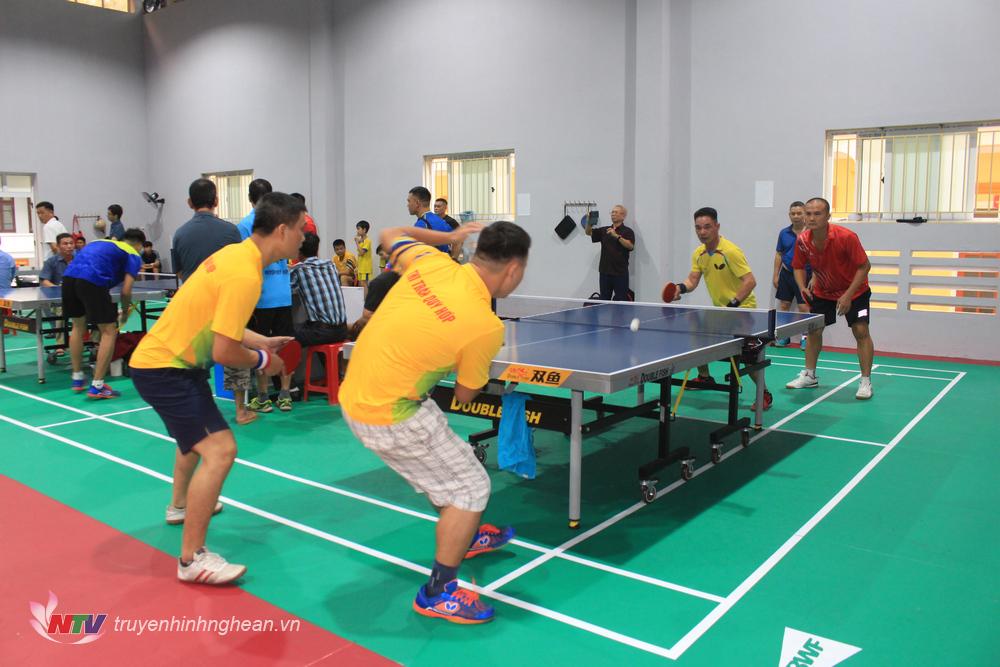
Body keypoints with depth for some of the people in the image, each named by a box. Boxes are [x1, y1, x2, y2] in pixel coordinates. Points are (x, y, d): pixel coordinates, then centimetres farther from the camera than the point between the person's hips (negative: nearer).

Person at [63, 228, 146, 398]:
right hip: (92, 280, -7)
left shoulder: (101, 242, 33)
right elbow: (126, 291, 2)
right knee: (109, 332, 4)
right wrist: (125, 312, 20)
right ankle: (97, 387, 1)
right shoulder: (133, 255, 13)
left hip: (69, 275, 7)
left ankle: (77, 379, 32)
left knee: (78, 327, 25)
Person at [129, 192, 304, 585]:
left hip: (166, 359, 11)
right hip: (163, 368, -11)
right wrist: (261, 361, -10)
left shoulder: (238, 254, 3)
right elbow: (224, 352, -29)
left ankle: (180, 505, 57)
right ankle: (192, 560, -9)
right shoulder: (246, 275, -27)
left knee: (198, 433, 32)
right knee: (219, 450, -19)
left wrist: (263, 342, 9)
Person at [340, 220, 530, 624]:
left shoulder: (431, 262, -8)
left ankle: (462, 537, 51)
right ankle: (438, 593, 16)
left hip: (354, 398, 8)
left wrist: (448, 236, 21)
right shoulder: (486, 326, -22)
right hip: (390, 419, -8)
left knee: (445, 467, 29)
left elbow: (390, 236, 15)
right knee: (471, 487, 5)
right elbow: (465, 396, -6)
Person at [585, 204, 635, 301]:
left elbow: (630, 246, -15)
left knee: (621, 301, -3)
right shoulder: (604, 230, 15)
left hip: (620, 273, -5)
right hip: (605, 272, 5)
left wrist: (617, 236, -24)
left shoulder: (628, 231, -1)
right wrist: (588, 221, -11)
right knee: (604, 300, 8)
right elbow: (588, 232, 9)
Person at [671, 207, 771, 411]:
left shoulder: (730, 251, -23)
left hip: (742, 308, -8)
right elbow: (692, 280, 2)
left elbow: (750, 281, -25)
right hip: (719, 309, 8)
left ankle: (765, 394, -1)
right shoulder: (699, 254, 1)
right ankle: (704, 377, 33)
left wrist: (732, 305, -31)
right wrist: (680, 287, -21)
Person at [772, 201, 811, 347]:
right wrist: (775, 275, 8)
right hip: (786, 273, 4)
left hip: (805, 275, -4)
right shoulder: (784, 233, 4)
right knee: (783, 305, 7)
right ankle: (784, 335, 18)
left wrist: (814, 277, -13)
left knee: (804, 307, -3)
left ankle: (805, 337, 8)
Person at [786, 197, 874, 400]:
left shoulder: (846, 237, -30)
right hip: (822, 292, 4)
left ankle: (865, 381, -1)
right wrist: (802, 287, -20)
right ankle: (809, 375, 21)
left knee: (861, 331, -12)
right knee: (814, 330, 6)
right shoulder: (802, 241, -18)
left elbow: (864, 266, -22)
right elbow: (799, 267, -1)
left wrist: (848, 296, -28)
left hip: (854, 290, -4)